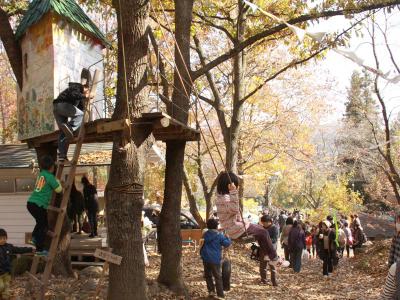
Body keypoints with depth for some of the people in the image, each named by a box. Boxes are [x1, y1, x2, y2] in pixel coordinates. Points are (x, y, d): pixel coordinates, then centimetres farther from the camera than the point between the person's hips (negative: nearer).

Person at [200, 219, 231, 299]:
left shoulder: (205, 235, 6)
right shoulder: (219, 236, -7)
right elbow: (227, 243, -5)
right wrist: (227, 238, 12)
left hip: (206, 259, 4)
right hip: (215, 259, -4)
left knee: (208, 275, 19)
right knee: (218, 277, 2)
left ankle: (211, 290, 11)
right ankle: (220, 295, 1)